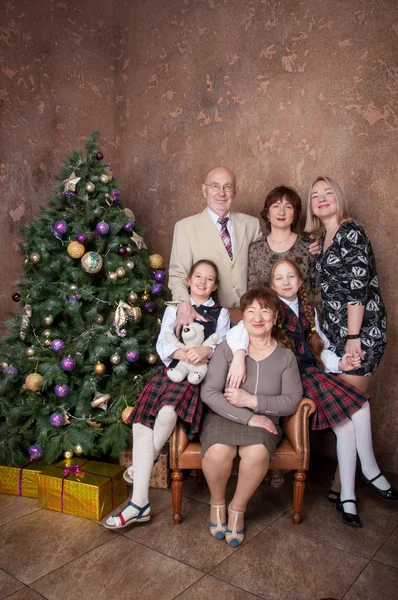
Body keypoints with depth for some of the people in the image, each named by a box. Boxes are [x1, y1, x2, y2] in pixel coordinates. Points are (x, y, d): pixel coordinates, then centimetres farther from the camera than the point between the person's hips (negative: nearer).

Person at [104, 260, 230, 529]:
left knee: (168, 412, -35)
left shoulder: (221, 313, 21)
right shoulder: (174, 309, 23)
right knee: (141, 423, -22)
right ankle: (140, 503, -17)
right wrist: (187, 354, -14)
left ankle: (147, 460, -4)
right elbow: (163, 345, 8)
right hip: (170, 369, 2)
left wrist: (206, 350, -18)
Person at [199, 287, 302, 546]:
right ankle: (217, 502, 3)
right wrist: (247, 417, -18)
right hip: (223, 417, -1)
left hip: (263, 421, 1)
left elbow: (292, 400, -2)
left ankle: (238, 508, -1)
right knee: (218, 451, -32)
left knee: (257, 453, -32)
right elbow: (209, 393, -11)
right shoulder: (227, 348, -5)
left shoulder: (285, 356, 2)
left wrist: (252, 401, -15)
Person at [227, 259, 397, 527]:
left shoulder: (308, 310, 18)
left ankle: (348, 497, -3)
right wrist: (239, 357, -39)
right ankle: (371, 472, 0)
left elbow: (321, 349, 19)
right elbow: (239, 331, -20)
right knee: (358, 405, -18)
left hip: (312, 372, 6)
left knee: (347, 425, -15)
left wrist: (340, 363, -1)